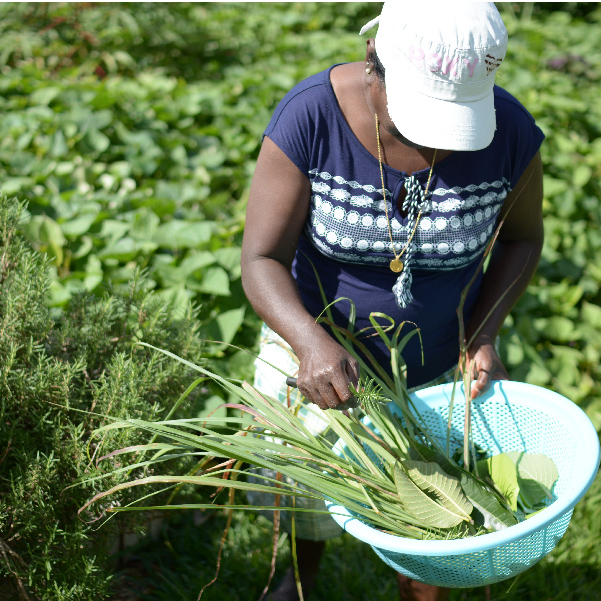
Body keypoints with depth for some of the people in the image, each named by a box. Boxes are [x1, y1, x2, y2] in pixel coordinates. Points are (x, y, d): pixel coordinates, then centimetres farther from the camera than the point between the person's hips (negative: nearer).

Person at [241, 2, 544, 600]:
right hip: (314, 350, 0)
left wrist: (484, 334, -16)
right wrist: (311, 342, -43)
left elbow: (521, 235, -2)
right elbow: (261, 261, -24)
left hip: (436, 374, 0)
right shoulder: (309, 118, -27)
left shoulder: (509, 133, -21)